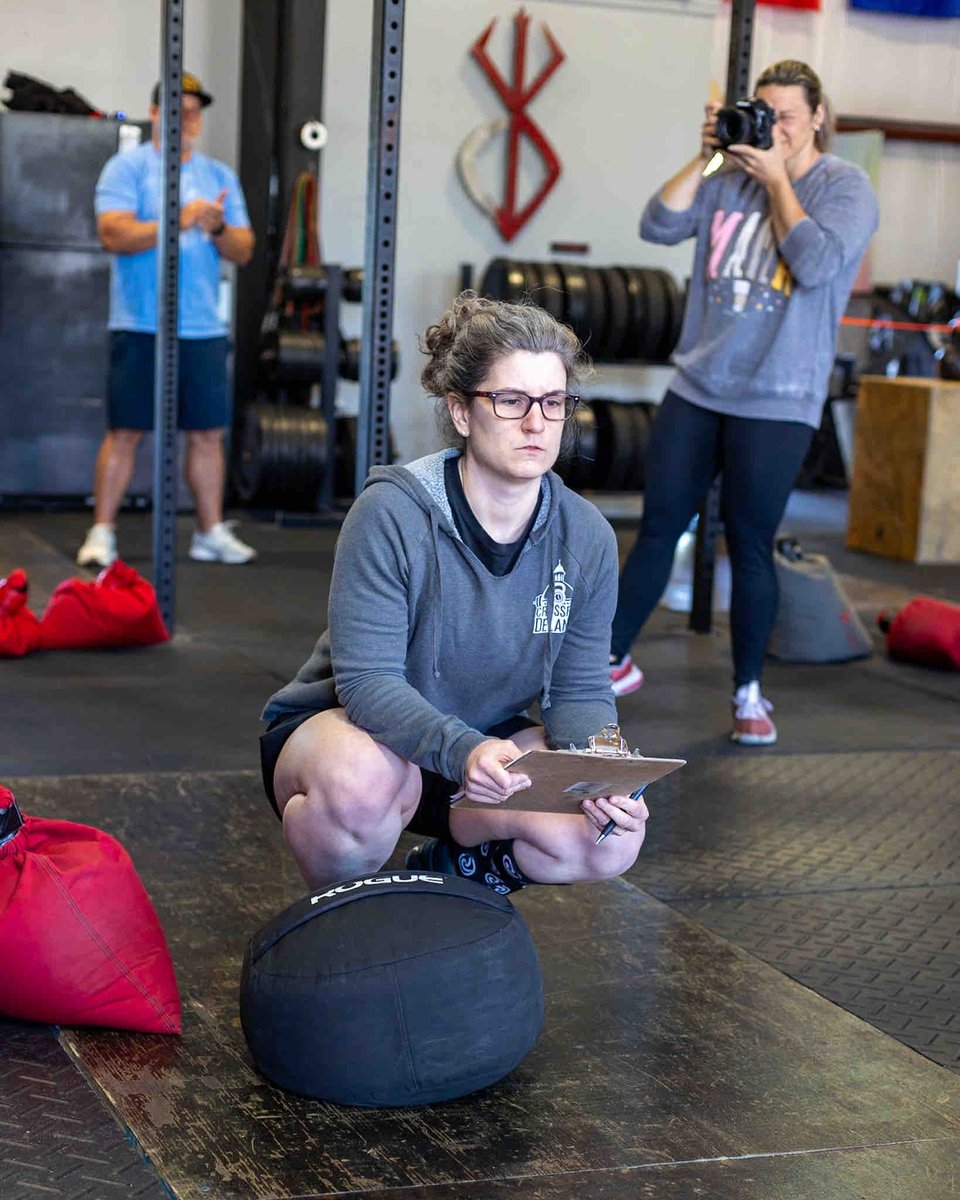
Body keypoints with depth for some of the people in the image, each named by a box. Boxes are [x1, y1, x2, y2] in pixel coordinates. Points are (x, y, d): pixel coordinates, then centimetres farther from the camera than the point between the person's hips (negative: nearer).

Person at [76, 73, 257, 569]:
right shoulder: (127, 167, 1)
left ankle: (211, 533, 16)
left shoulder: (219, 175, 15)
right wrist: (178, 221, -20)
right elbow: (114, 234, -13)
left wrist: (217, 228, -11)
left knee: (208, 433, 6)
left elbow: (243, 251, 10)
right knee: (125, 431, -3)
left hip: (204, 328, 4)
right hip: (140, 327, -4)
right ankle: (102, 533, 4)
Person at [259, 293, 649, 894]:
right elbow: (366, 679, -27)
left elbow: (580, 689, -6)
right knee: (366, 783, -41)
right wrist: (462, 750, -45)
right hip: (343, 726, -4)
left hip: (490, 738, 5)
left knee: (614, 838, -21)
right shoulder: (393, 513, -23)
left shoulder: (586, 536, -9)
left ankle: (440, 871, 6)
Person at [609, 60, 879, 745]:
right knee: (658, 527, 8)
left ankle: (749, 694, 16)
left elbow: (815, 265, -17)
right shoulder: (730, 177, 7)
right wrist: (705, 157, -7)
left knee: (750, 545, 2)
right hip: (697, 387, 4)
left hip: (775, 403, -4)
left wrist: (777, 178, -11)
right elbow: (659, 227, -1)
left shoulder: (845, 186, -2)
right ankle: (616, 662, 22)